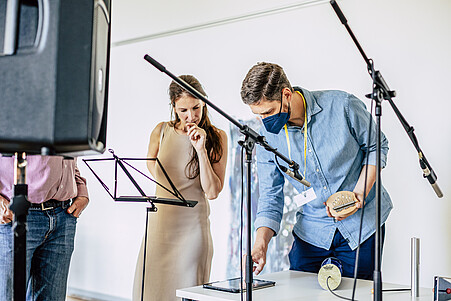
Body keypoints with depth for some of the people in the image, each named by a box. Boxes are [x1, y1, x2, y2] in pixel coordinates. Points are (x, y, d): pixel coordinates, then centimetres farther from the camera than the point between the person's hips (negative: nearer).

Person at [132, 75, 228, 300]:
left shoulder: (217, 138, -5)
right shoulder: (162, 131, 1)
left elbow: (212, 192, -12)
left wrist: (201, 149, -17)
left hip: (192, 228, -2)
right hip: (160, 224, 3)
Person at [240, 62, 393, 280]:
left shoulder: (343, 106, -17)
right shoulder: (268, 134, -8)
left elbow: (376, 147, -2)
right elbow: (270, 196, -3)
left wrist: (360, 193, -16)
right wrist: (260, 244, -17)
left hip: (362, 223, -2)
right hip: (312, 231, 3)